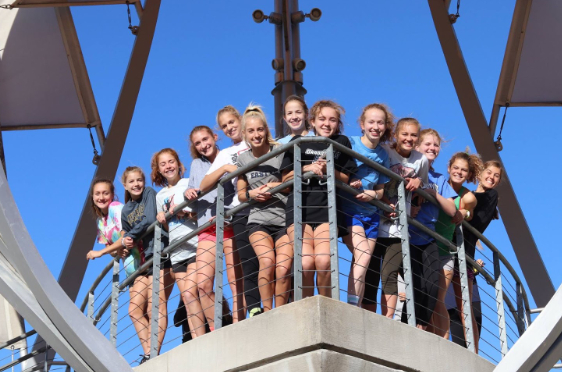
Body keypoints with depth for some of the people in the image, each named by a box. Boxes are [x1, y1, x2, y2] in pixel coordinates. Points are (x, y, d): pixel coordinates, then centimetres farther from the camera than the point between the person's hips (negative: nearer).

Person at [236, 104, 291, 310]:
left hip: (285, 219, -1)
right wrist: (251, 194, -6)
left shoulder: (281, 152, 2)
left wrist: (277, 186, -13)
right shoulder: (243, 159, 10)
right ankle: (267, 313, -14)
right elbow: (241, 194, 16)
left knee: (283, 269, -18)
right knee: (267, 262, -25)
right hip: (258, 220, 1)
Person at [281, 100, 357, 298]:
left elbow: (347, 179, 14)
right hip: (299, 206, 0)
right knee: (306, 262, -20)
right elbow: (285, 178, 15)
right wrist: (306, 168, -2)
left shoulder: (342, 142, 16)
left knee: (323, 261, -22)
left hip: (328, 207, 0)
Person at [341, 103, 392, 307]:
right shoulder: (349, 143, -5)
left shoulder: (383, 155, 9)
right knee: (362, 258, -22)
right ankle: (352, 309, -23)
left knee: (363, 265, 0)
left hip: (370, 212, 5)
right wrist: (349, 182, -22)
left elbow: (381, 189, 13)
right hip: (349, 208, -5)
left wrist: (373, 194, -8)